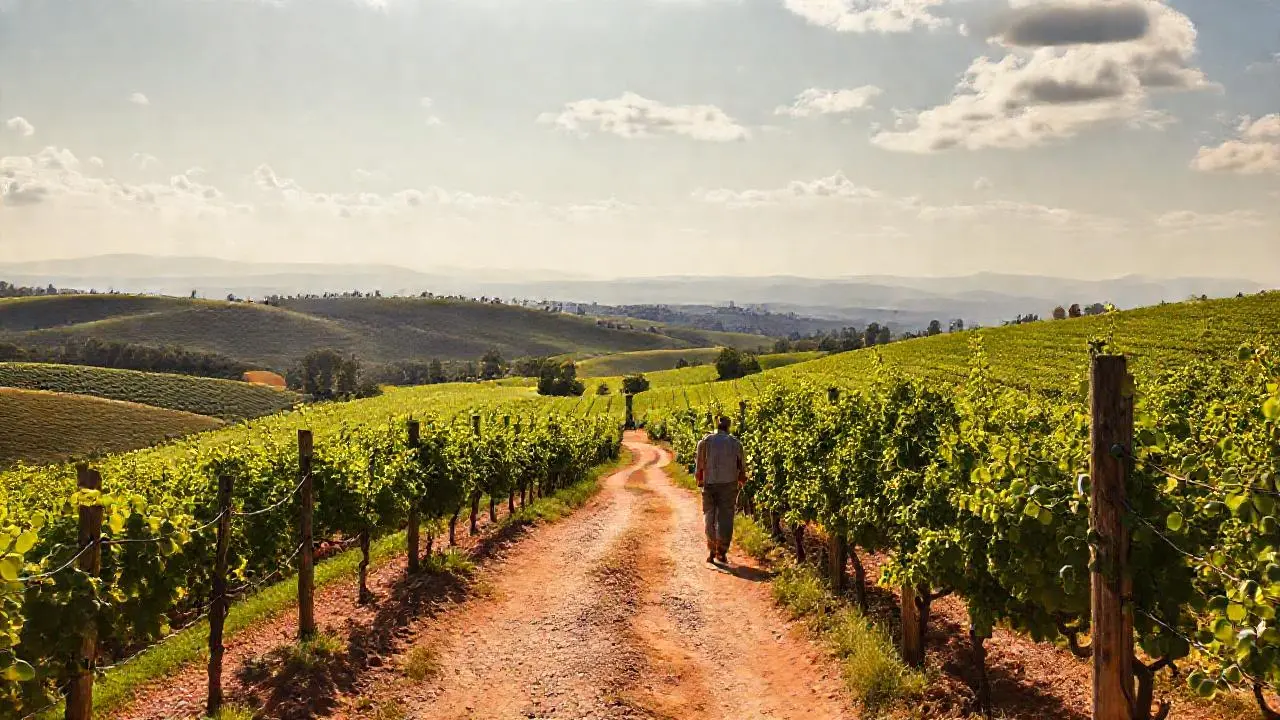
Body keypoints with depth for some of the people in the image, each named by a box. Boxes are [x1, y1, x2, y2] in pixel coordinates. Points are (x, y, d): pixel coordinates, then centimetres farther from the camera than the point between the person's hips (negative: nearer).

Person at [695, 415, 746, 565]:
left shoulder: (705, 441, 0)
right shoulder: (735, 443, 2)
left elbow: (699, 464, 3)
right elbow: (742, 466, 5)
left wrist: (700, 480, 18)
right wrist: (741, 482, 21)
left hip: (709, 484, 0)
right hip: (729, 485, 0)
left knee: (710, 517, 9)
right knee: (725, 518, 5)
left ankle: (711, 551, 4)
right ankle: (722, 552, 3)